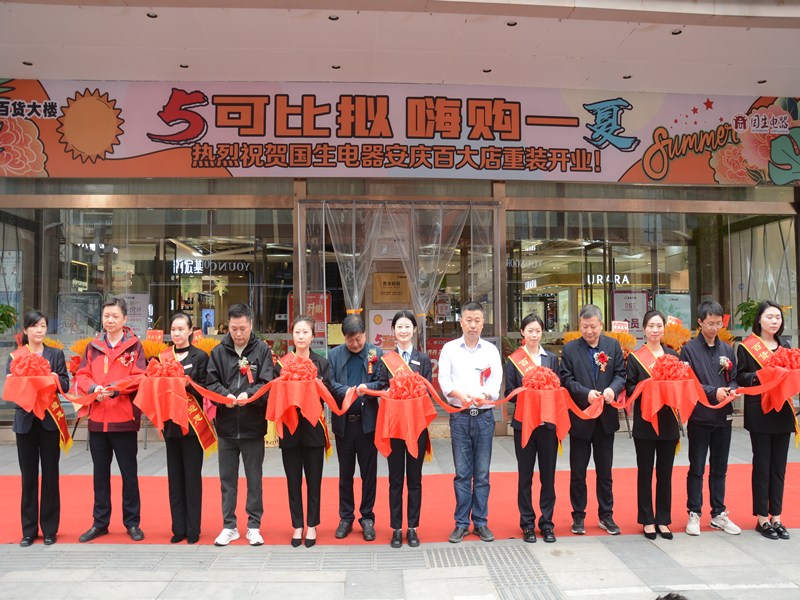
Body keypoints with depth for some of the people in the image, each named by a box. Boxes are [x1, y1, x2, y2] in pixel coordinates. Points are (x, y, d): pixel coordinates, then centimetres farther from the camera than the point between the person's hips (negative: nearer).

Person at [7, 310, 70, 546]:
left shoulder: (56, 354, 6)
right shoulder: (15, 356, 6)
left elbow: (65, 384, -1)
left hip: (49, 420, 0)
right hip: (25, 420, 0)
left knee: (50, 475, 4)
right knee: (28, 476, 6)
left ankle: (49, 529, 13)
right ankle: (29, 530, 16)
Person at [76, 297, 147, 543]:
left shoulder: (134, 346, -2)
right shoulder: (93, 347, 9)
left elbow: (139, 377, -10)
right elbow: (81, 376, 5)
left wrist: (116, 387, -23)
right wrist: (93, 388, -14)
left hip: (124, 418, -4)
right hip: (97, 418, 4)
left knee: (129, 472, 6)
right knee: (100, 473, 14)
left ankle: (132, 522, 18)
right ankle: (100, 522, 25)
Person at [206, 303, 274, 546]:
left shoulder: (262, 350, -2)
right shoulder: (219, 351, 4)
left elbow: (267, 383, -8)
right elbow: (211, 382, 1)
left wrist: (249, 394, -25)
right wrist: (225, 395, -18)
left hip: (253, 425, -2)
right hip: (226, 425, 2)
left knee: (254, 478, 9)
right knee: (227, 478, 12)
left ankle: (254, 526, 22)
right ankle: (229, 526, 25)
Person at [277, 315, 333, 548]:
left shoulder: (322, 364, 5)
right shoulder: (281, 364, 5)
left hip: (313, 427, 0)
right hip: (289, 427, 1)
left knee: (314, 480, 6)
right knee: (293, 480, 8)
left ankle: (312, 525, 19)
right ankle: (297, 526, 20)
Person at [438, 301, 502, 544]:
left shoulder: (491, 349, 7)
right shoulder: (450, 348, 5)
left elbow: (496, 380, -3)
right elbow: (444, 380, -3)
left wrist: (484, 395, -24)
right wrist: (460, 394, -23)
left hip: (484, 415, 1)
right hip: (459, 415, -1)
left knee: (482, 473, 6)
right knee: (462, 473, 4)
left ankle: (480, 522, 17)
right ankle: (461, 523, 14)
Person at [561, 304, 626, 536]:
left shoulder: (613, 345, 3)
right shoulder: (570, 349, -2)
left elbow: (621, 374, 1)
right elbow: (566, 379, -7)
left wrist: (612, 388, -19)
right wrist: (586, 393, -21)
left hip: (606, 417, 2)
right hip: (580, 417, -1)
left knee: (605, 471, 13)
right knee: (577, 472, 8)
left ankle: (606, 516, 26)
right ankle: (578, 516, 21)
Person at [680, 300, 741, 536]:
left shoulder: (727, 350, 9)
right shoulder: (689, 349, -5)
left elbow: (734, 379, 10)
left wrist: (731, 389, -11)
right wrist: (713, 392, -19)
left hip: (724, 416, 4)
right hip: (700, 416, -4)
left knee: (719, 468, 13)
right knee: (697, 469, 5)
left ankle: (718, 514, 23)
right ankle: (694, 514, 15)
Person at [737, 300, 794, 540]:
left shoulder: (785, 347, 13)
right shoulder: (747, 347, -3)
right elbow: (740, 377, -6)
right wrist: (758, 375, -23)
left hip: (782, 412, 5)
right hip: (759, 413, -5)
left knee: (779, 467, 8)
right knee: (762, 466, 2)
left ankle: (776, 517, 17)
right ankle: (762, 519, 12)